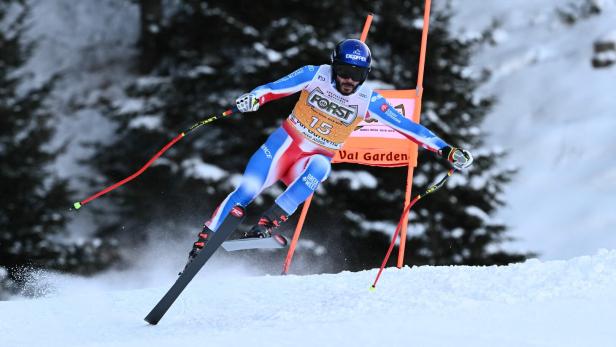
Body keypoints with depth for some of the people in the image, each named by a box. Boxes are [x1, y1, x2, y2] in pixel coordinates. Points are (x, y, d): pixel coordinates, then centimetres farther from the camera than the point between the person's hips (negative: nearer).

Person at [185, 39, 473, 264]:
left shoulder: (368, 101, -9)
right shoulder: (315, 76, -10)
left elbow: (406, 126, -8)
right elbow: (276, 87, -16)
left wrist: (446, 150, -14)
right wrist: (255, 97, -38)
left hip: (316, 159, 1)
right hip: (285, 143, -1)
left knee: (318, 169, -35)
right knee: (247, 191, -18)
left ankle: (266, 224, -39)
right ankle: (203, 240, -8)